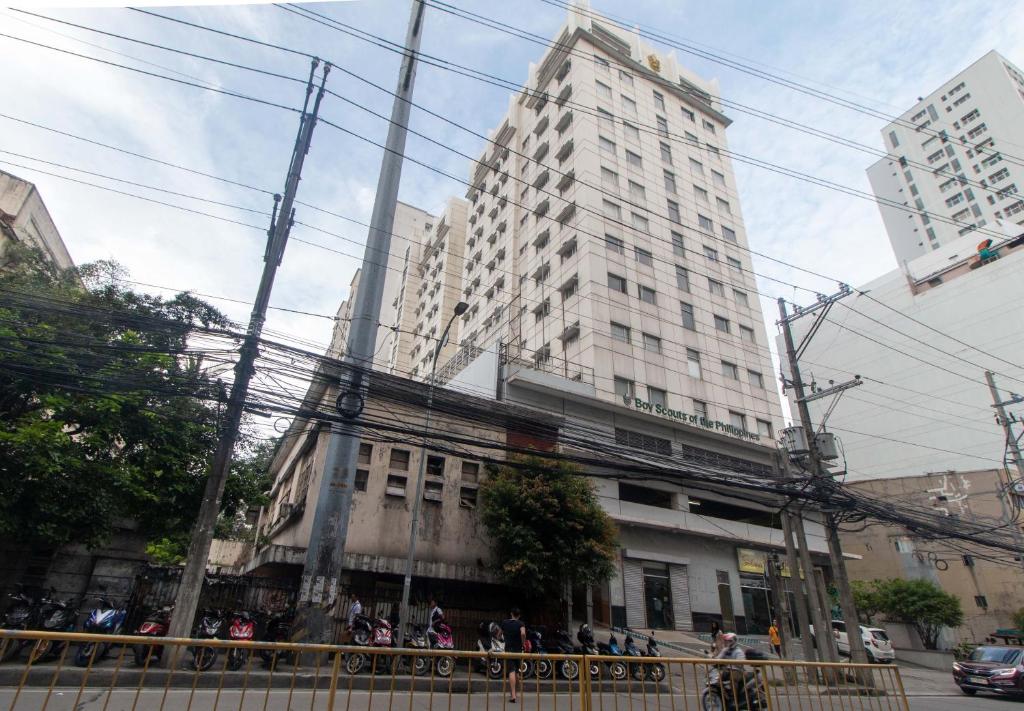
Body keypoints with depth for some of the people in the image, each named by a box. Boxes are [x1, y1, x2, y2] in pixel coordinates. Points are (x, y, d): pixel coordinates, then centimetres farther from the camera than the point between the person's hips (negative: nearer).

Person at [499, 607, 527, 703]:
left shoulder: (504, 623, 4)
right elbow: (523, 633, -24)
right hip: (518, 650, 0)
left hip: (508, 649, 0)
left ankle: (513, 695, -20)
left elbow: (500, 635, 17)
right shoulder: (520, 623, -4)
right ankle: (514, 691, 27)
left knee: (511, 671, -8)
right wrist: (523, 644, -10)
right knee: (517, 672, 18)